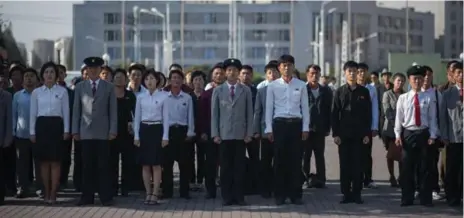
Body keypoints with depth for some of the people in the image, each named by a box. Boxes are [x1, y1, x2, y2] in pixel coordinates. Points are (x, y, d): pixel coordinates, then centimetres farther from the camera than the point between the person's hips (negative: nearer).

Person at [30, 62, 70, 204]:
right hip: (41, 125, 2)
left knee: (55, 161, -3)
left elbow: (66, 112, 3)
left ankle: (53, 193, 0)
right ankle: (46, 192, 12)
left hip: (56, 125, -2)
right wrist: (32, 132, 3)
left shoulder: (62, 91, 3)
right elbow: (33, 113, 8)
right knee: (44, 161, 4)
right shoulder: (36, 92, 7)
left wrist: (66, 130, -2)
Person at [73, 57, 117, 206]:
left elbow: (113, 110, 4)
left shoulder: (109, 87, 6)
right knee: (87, 166, 3)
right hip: (86, 132, 1)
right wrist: (75, 130, 2)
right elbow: (76, 110, 8)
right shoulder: (80, 87, 9)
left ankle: (106, 197, 3)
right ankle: (87, 196, 7)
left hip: (103, 132, -1)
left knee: (103, 166, -1)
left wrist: (113, 130, -4)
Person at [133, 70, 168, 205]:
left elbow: (165, 117, -1)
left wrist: (165, 136, -6)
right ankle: (148, 193, 11)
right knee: (145, 164, 4)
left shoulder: (163, 96, -1)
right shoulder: (140, 97, 6)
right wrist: (136, 136, 3)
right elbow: (137, 117, 9)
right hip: (144, 130, 3)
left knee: (156, 164, -3)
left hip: (157, 129, -3)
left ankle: (155, 194, 1)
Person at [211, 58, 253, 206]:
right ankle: (227, 196, 6)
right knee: (225, 167, 1)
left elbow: (249, 113, 6)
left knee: (239, 166, 1)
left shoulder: (246, 90, 7)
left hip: (241, 134, 0)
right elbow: (214, 114, 5)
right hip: (224, 134, 0)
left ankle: (239, 196, 7)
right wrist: (215, 134, -2)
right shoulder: (218, 91, 7)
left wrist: (249, 133, -1)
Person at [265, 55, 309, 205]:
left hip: (296, 124, 1)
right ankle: (280, 194, 10)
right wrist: (269, 129, -1)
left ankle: (295, 194, 9)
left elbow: (305, 107, 7)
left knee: (296, 160, 2)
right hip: (279, 123, -1)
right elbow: (269, 108, 4)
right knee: (280, 160, 3)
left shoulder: (301, 85, 5)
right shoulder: (273, 86, 3)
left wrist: (305, 128, 2)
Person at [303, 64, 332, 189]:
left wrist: (327, 128, 3)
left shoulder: (326, 91, 7)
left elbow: (329, 110, 8)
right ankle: (307, 178, 7)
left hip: (320, 130, 2)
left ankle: (320, 179, 10)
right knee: (305, 156, 2)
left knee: (320, 156, 6)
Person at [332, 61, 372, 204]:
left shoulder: (364, 92, 5)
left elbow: (368, 114, 4)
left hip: (359, 134, 0)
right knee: (345, 165, 2)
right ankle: (346, 193, 8)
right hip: (343, 134, 0)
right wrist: (335, 133, -4)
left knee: (358, 165, 1)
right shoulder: (339, 92, 5)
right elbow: (334, 114, 3)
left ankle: (357, 193, 7)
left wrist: (367, 133, -3)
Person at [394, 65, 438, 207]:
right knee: (407, 168, 3)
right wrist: (398, 135, -3)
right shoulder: (403, 98, 1)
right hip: (408, 134, 0)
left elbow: (432, 119, 2)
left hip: (424, 134, 0)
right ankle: (407, 199, 11)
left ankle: (426, 199, 13)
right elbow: (399, 118, 2)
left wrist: (432, 136, -3)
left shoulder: (429, 98, 1)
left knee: (425, 168, 5)